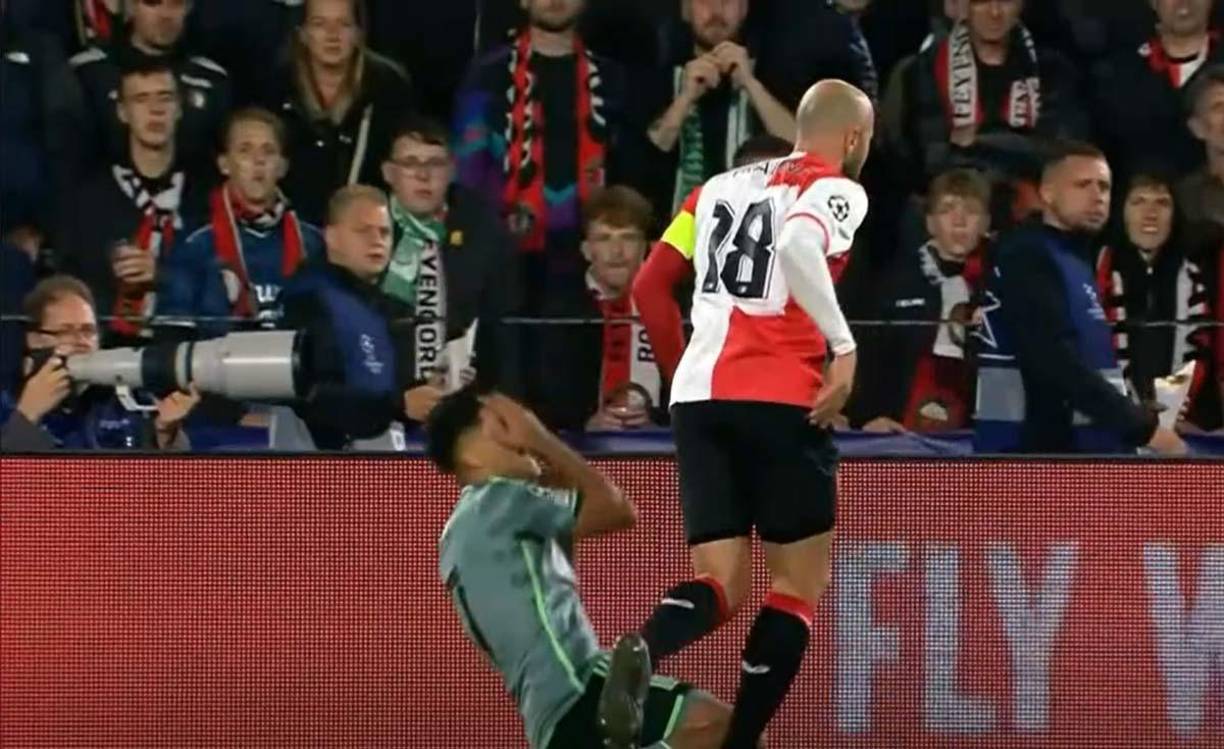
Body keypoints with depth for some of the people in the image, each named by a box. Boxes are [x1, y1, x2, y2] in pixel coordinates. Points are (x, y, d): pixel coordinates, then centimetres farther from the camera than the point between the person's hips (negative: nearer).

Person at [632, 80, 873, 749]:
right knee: (800, 581, 8)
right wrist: (844, 344, -17)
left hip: (698, 397, 5)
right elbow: (797, 247, -21)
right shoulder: (834, 189, 2)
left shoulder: (724, 185, 21)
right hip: (779, 398, -5)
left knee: (721, 585, 5)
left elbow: (649, 285, 18)